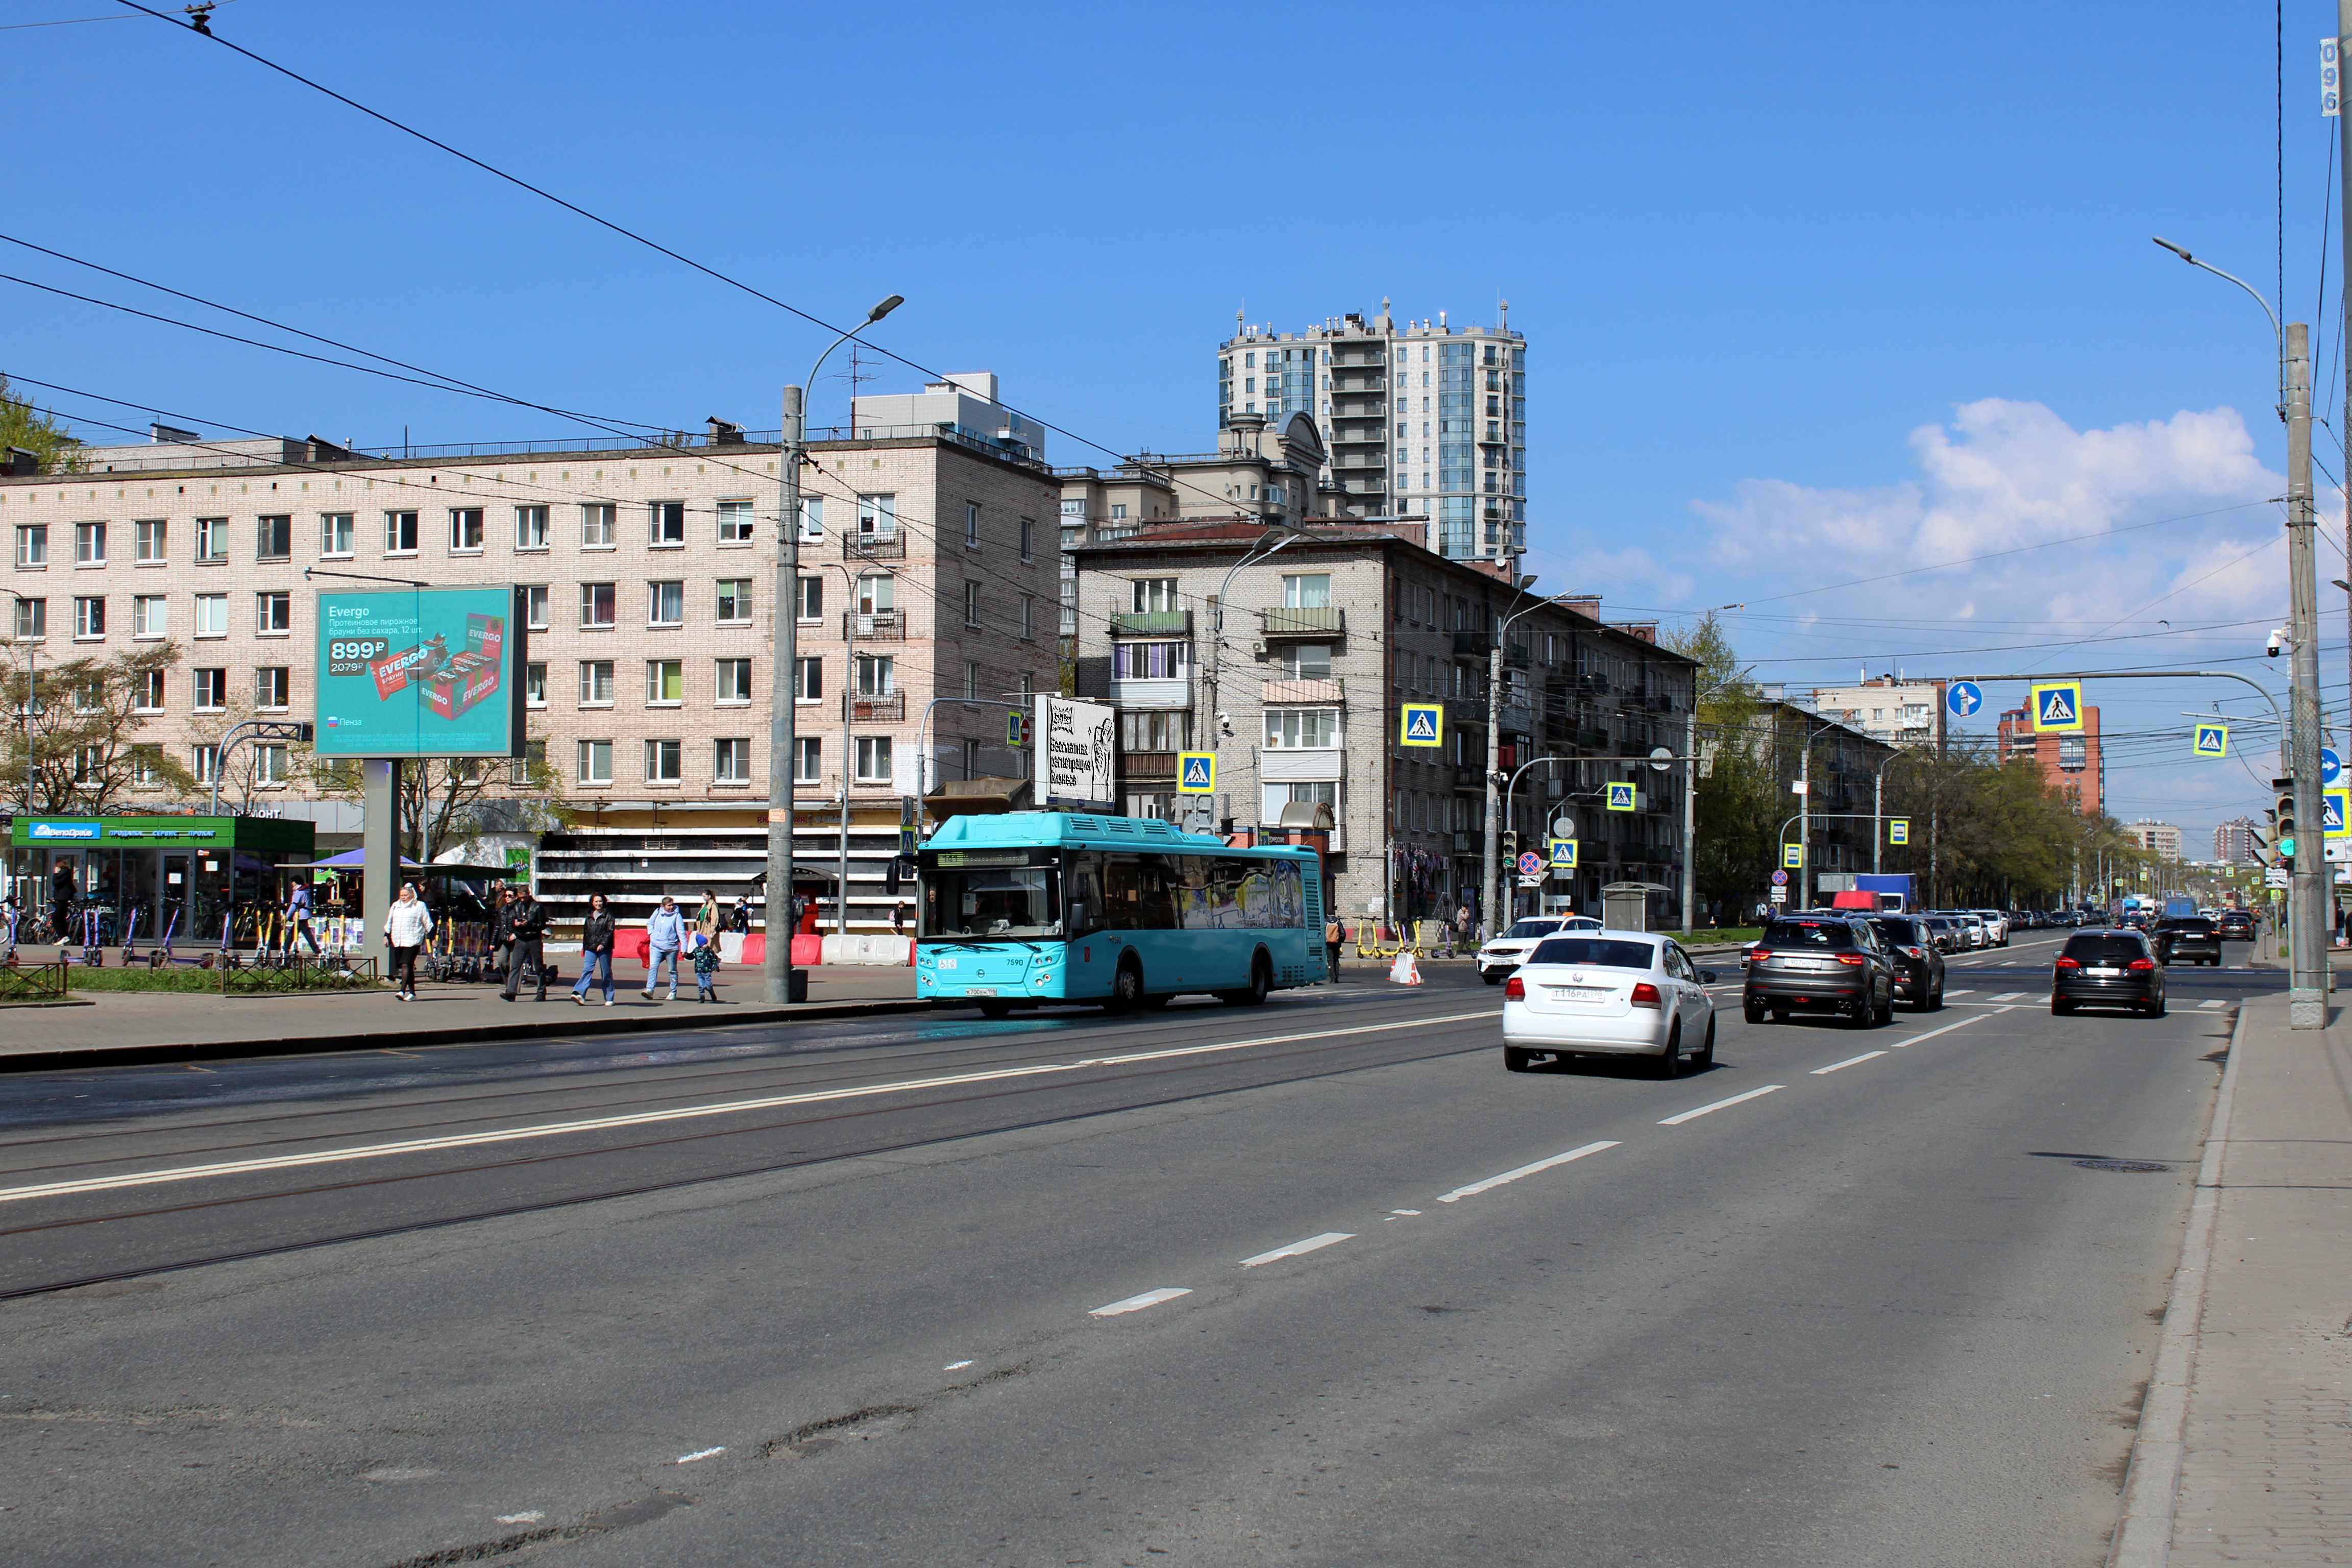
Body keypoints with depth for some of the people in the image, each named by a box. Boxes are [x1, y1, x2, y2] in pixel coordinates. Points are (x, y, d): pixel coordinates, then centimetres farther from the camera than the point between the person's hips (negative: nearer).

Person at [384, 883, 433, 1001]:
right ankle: (412, 992, 12)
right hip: (397, 941, 6)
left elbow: (428, 923, 5)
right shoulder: (395, 906, 17)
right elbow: (389, 922, 22)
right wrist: (386, 936, 12)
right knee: (406, 967, 7)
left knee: (406, 965, -17)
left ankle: (402, 991, -24)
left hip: (412, 941, -6)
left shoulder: (420, 906, 3)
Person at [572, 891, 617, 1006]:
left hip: (604, 949, -4)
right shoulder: (589, 916, 15)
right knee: (587, 970, -12)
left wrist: (603, 944, -20)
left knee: (606, 973, 2)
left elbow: (610, 932, -8)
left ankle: (609, 998, 10)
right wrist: (584, 948, 20)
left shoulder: (608, 915, 0)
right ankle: (580, 994, -25)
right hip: (591, 948, 4)